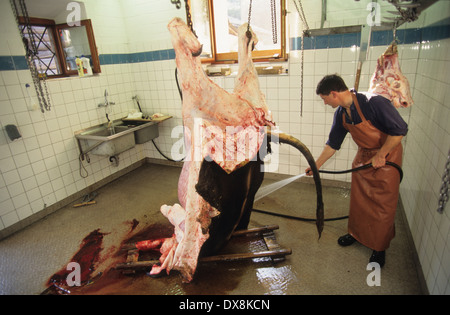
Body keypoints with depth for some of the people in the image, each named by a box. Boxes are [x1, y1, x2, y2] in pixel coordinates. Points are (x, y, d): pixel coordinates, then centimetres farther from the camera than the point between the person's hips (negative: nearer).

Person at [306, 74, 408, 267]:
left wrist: (380, 155, -21)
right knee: (358, 199, 14)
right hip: (363, 155, 6)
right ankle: (356, 233, 35)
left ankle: (379, 248, 19)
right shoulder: (341, 113, -4)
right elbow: (333, 143, 5)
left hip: (387, 156, -6)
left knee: (383, 204, 2)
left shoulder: (374, 103, -27)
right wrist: (316, 165, 7)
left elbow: (400, 130, -23)